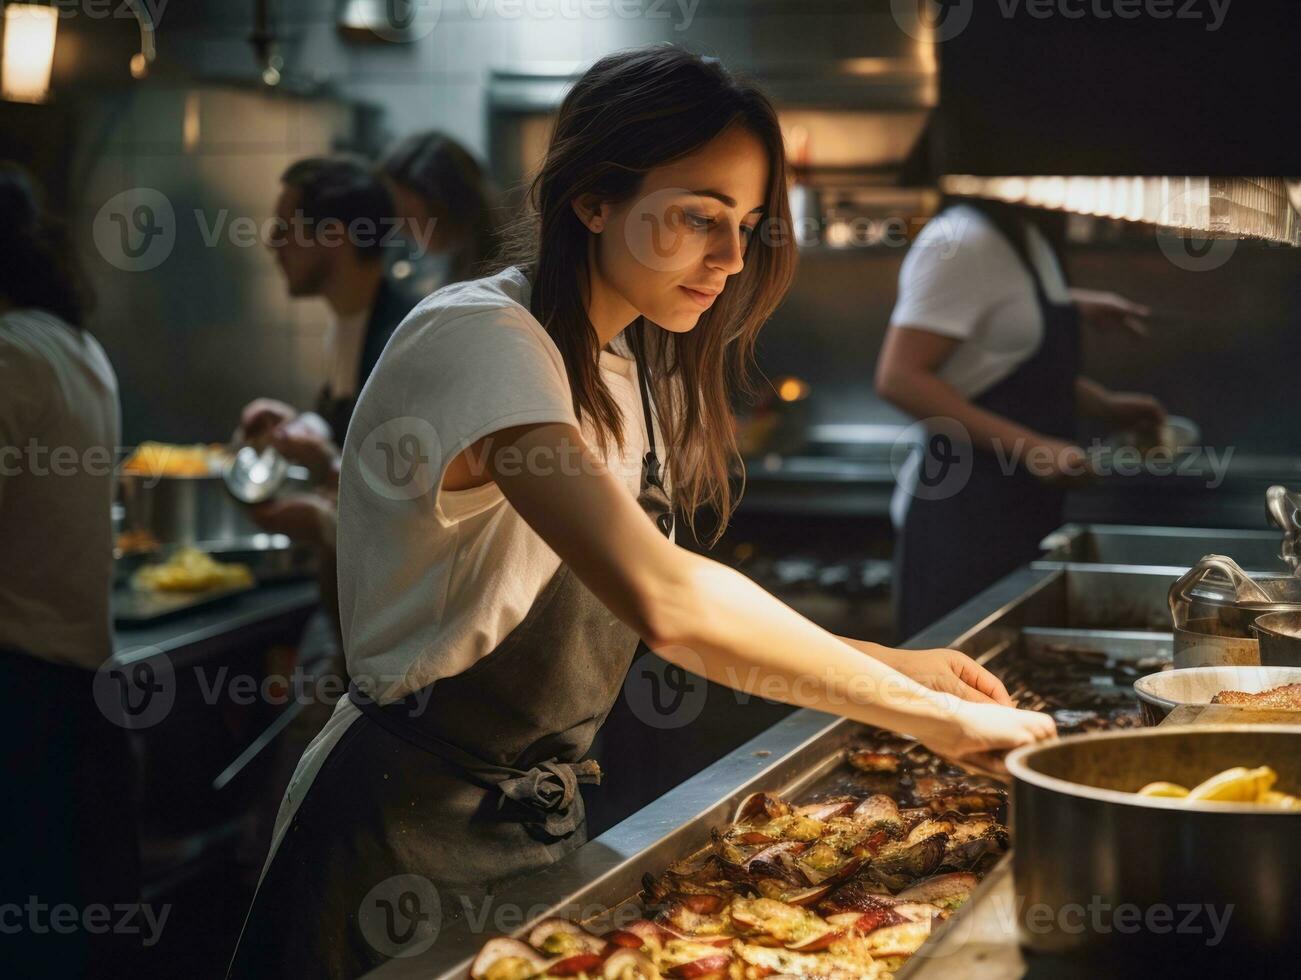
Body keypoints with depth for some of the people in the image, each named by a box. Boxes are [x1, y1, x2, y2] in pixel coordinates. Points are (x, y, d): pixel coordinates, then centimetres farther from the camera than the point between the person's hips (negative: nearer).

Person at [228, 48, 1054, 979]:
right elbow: (663, 601, -35)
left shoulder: (628, 369, 8)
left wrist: (886, 663, -4)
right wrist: (935, 718, -28)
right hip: (414, 834, -8)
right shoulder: (481, 342, -22)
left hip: (546, 816, 8)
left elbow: (640, 603, 6)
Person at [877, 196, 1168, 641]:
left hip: (1028, 507, 9)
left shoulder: (1031, 237, 13)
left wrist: (1103, 404, 11)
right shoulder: (962, 241, -15)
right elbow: (899, 378, -21)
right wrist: (1026, 446, -24)